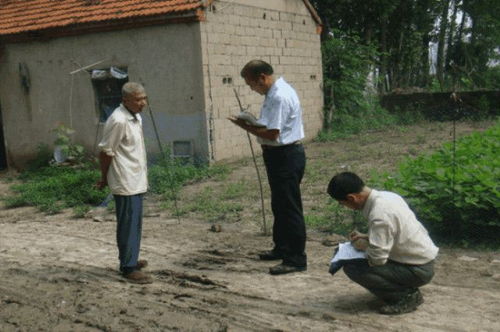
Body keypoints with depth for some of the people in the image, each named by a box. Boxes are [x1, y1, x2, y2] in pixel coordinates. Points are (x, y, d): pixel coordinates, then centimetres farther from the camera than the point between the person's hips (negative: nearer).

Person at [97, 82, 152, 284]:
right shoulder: (118, 121, -19)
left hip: (137, 181, 9)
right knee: (128, 224, -3)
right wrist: (104, 178, -5)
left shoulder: (136, 118, 11)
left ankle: (130, 260, 30)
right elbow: (106, 152, -16)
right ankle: (128, 268, 4)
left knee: (135, 223, 17)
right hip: (126, 183, -9)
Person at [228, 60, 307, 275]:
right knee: (279, 206, 21)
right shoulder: (276, 92, 12)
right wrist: (252, 124, 4)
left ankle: (296, 259, 2)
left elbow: (272, 134, -25)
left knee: (289, 207, -5)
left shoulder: (279, 97, -22)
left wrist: (245, 126, -14)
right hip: (281, 155, 11)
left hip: (286, 156, -11)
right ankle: (282, 248, 35)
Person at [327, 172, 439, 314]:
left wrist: (364, 245, -6)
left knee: (352, 268, -17)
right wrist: (366, 237, 8)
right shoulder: (386, 196, 0)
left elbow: (377, 258, -26)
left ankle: (408, 296, -6)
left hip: (418, 270, -9)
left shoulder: (379, 214, -27)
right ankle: (405, 287, 14)